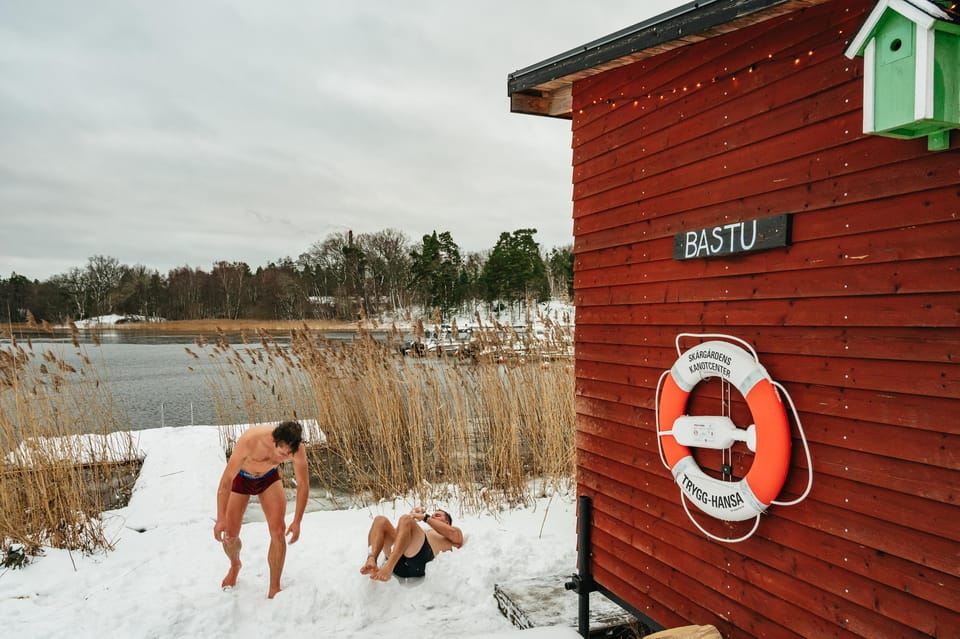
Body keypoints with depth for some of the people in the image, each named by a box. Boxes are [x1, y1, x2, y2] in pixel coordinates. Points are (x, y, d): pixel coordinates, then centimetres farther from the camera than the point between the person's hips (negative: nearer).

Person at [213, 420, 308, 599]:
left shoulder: (298, 450, -32)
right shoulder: (249, 441, -42)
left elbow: (303, 485, -18)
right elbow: (226, 479, -33)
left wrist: (297, 521, -16)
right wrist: (220, 518, -32)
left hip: (269, 477, 1)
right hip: (240, 477, -1)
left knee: (278, 531, -11)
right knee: (230, 535, 3)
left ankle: (274, 590, 5)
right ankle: (235, 565, 39)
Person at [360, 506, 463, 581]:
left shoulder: (455, 532, 30)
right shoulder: (424, 532, 46)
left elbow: (451, 532, 6)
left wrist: (425, 517, 2)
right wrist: (413, 514, 22)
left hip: (419, 557, -6)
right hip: (397, 557, 6)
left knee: (406, 519, -27)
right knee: (380, 520, -9)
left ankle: (388, 568, -42)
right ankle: (371, 561, -33)